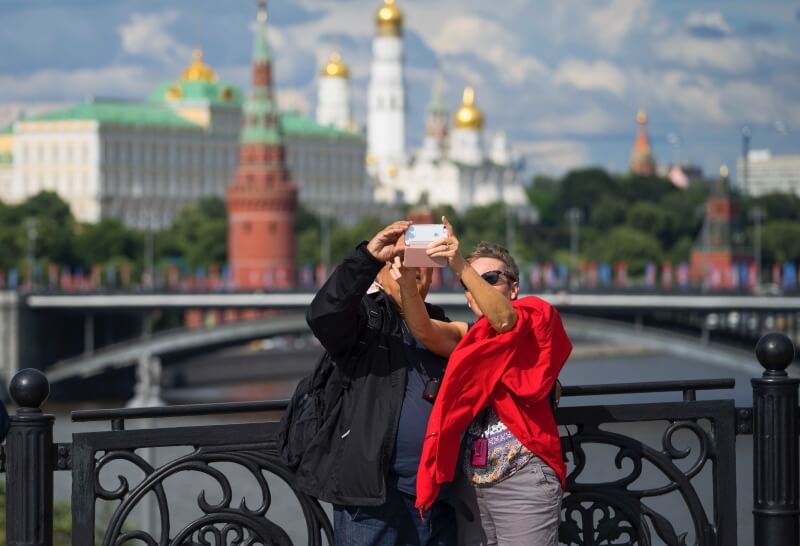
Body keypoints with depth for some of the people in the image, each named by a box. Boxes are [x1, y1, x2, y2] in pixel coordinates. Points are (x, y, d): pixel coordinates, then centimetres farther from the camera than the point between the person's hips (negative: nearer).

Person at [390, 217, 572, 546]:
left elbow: (504, 320, -21)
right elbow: (425, 331, -3)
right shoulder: (468, 339, 16)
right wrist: (406, 284, -22)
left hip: (523, 478, -6)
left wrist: (461, 267, -32)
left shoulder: (535, 320, 2)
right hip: (474, 482, 6)